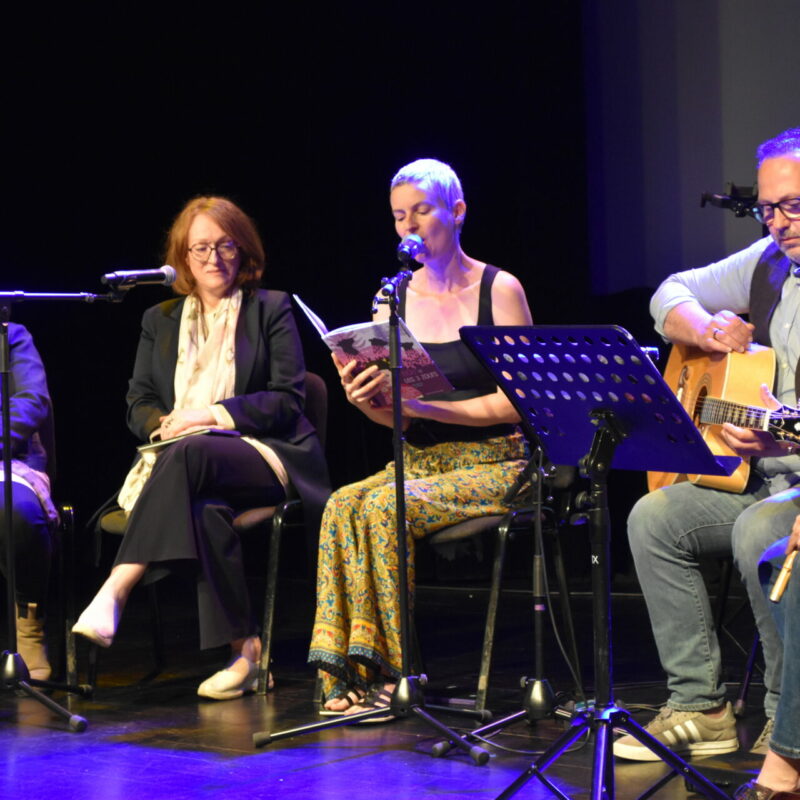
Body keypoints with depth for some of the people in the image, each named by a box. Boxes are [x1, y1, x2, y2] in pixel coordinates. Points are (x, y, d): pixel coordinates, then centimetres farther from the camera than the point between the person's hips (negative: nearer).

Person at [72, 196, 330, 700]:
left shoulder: (271, 310, 10)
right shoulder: (160, 320, 22)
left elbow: (288, 400, 0)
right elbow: (138, 404, 17)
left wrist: (214, 414, -13)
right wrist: (165, 423, -8)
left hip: (266, 457, -3)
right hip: (188, 460, 3)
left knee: (189, 454, -38)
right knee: (207, 508, -37)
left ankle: (114, 594, -49)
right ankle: (244, 651, -38)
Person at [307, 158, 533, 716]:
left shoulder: (499, 290, -3)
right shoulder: (395, 298, 10)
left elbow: (515, 401, -10)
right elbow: (397, 418, 11)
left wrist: (418, 403, -19)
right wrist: (366, 401, -13)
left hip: (494, 463, -4)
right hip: (419, 461, 5)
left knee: (383, 505, -30)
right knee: (343, 505, -27)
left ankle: (387, 670, -21)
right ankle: (351, 672, -25)